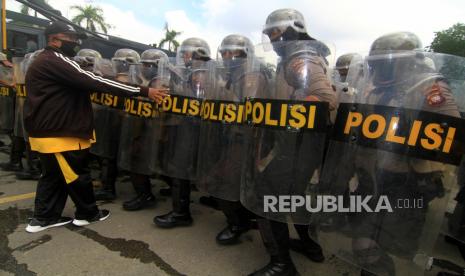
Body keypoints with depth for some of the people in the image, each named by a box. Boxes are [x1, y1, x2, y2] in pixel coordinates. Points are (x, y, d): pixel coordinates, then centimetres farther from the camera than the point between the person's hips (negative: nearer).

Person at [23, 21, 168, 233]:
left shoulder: (44, 61, 18)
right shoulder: (56, 61, -17)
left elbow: (80, 85, 20)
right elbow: (93, 81, -26)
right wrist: (142, 91, -29)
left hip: (45, 130, 11)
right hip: (58, 133, -11)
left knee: (53, 175, 19)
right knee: (77, 175, 4)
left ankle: (43, 217, 29)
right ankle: (88, 213, 21)